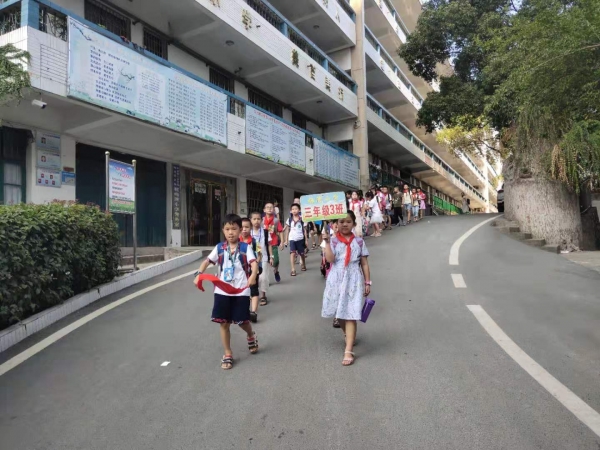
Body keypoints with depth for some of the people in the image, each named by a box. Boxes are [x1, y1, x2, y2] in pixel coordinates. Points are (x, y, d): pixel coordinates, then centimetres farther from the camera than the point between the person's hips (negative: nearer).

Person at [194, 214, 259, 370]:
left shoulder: (245, 248, -5)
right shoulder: (219, 248, 3)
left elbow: (254, 263, -16)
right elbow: (207, 261, 4)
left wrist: (253, 275, -37)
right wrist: (199, 274, -14)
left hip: (241, 292, -2)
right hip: (222, 291, 3)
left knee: (242, 321, 6)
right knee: (224, 323, 7)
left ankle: (251, 336, 42)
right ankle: (228, 354, 23)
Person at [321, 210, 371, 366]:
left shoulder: (359, 242, 3)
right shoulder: (333, 241, 1)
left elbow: (364, 264, 6)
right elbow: (330, 259, -14)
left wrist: (367, 282, 5)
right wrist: (326, 241, -18)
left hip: (353, 281, -1)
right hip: (336, 281, 2)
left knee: (350, 315, -7)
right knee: (339, 313, 14)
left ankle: (348, 351, -7)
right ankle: (349, 336, 41)